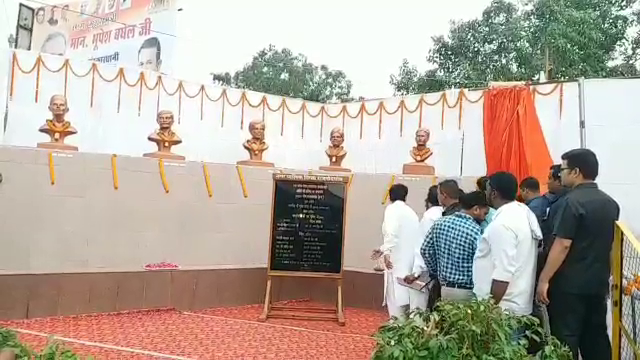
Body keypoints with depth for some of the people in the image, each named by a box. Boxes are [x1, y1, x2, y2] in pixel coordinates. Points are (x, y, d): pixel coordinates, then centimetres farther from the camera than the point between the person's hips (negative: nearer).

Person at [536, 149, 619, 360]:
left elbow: (563, 245, -20)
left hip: (570, 284, -8)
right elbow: (605, 242, 18)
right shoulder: (610, 203, 9)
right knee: (596, 337, 15)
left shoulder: (573, 201, -16)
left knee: (566, 341, -1)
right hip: (599, 283, 8)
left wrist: (544, 279, -16)